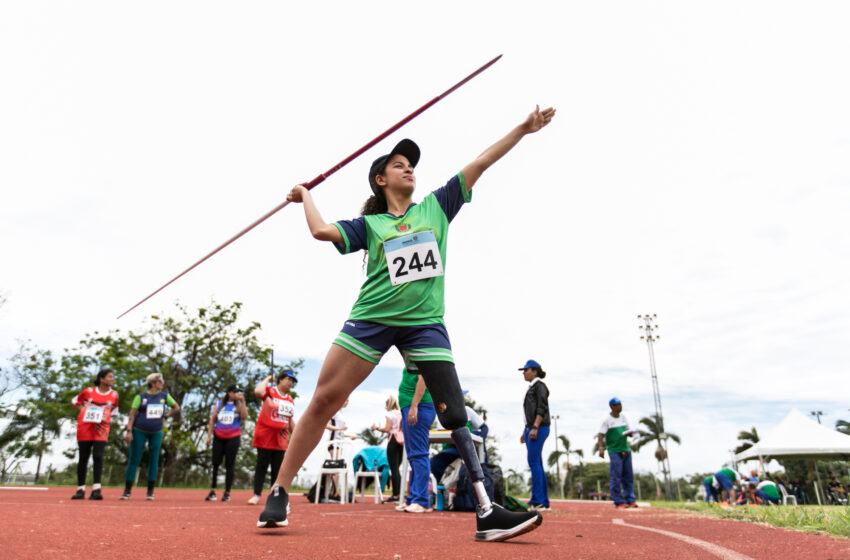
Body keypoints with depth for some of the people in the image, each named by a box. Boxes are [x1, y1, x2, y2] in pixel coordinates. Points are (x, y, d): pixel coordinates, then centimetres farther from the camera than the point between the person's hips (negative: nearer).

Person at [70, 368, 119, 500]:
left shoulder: (114, 395, 6)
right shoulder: (88, 391, 3)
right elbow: (75, 401, 18)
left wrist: (104, 418, 2)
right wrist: (83, 411, 3)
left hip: (101, 429, 0)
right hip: (84, 427, 0)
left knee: (98, 456, -13)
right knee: (83, 458, 6)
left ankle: (96, 489, -12)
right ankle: (80, 489, 16)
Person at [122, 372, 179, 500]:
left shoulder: (164, 396, 6)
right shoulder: (141, 397, -3)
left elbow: (176, 408, 17)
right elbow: (132, 414, -6)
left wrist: (164, 416, 7)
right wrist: (129, 431, -13)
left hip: (156, 432, 3)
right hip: (139, 431, -3)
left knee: (154, 460, 3)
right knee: (134, 460, -1)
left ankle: (150, 491, 11)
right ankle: (127, 491, 9)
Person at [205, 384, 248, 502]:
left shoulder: (239, 405, 6)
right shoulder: (219, 404, 10)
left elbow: (244, 417, -11)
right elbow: (212, 419, 11)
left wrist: (242, 401, -13)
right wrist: (209, 435, 4)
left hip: (233, 437, -1)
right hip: (219, 437, 2)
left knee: (230, 464, 0)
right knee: (215, 463, 0)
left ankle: (227, 492, 5)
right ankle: (212, 490, 9)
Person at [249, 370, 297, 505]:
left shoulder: (290, 400, 13)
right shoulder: (270, 391, -5)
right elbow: (258, 392, -28)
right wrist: (267, 379, -13)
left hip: (281, 439, 5)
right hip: (265, 437, -5)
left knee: (277, 468, 9)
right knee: (262, 465, -1)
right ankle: (257, 494, 5)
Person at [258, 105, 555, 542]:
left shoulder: (437, 206, 15)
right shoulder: (368, 224, 12)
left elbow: (480, 163, 11)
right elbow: (322, 231, -2)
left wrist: (523, 128, 10)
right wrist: (306, 195, 15)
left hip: (425, 323, 1)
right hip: (371, 319, 0)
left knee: (454, 413, -5)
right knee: (323, 399, -5)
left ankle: (486, 513, 0)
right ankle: (279, 493, 8)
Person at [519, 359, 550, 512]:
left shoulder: (539, 386, -6)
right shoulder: (531, 388, 21)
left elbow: (541, 409, -15)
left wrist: (535, 428, -23)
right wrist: (525, 432, 23)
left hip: (539, 428, -10)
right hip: (531, 428, 10)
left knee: (534, 462, -13)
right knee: (537, 464, 8)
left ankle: (538, 501, -13)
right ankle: (544, 502, 11)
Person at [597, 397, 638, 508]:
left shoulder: (623, 417, 12)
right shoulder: (607, 420, -7)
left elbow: (627, 430, 19)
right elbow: (600, 436, -11)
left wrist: (629, 433, -5)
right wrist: (601, 448, -25)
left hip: (626, 450, 7)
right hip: (614, 451, -6)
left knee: (628, 476, 10)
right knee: (616, 477, -4)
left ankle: (630, 500, 18)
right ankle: (618, 501, 3)